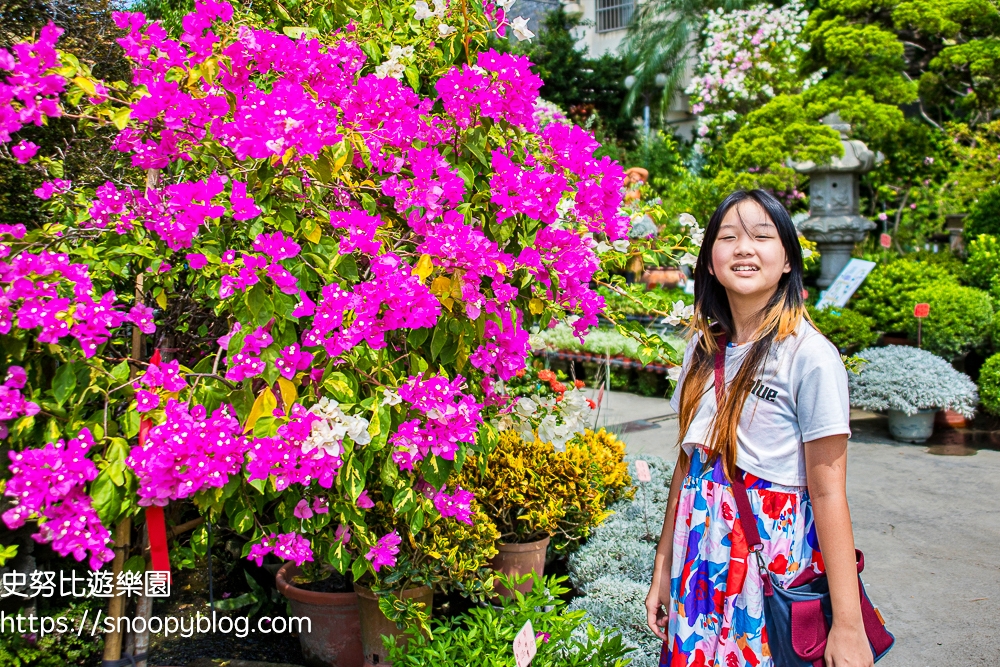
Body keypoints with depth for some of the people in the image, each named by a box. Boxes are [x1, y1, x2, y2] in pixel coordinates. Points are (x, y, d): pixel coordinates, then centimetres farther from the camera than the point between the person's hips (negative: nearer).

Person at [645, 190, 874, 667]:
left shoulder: (810, 355, -14)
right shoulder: (703, 347, 4)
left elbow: (828, 494, -15)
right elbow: (687, 462, 8)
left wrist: (848, 626, -15)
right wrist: (663, 569, 10)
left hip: (776, 564, -5)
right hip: (701, 561, 5)